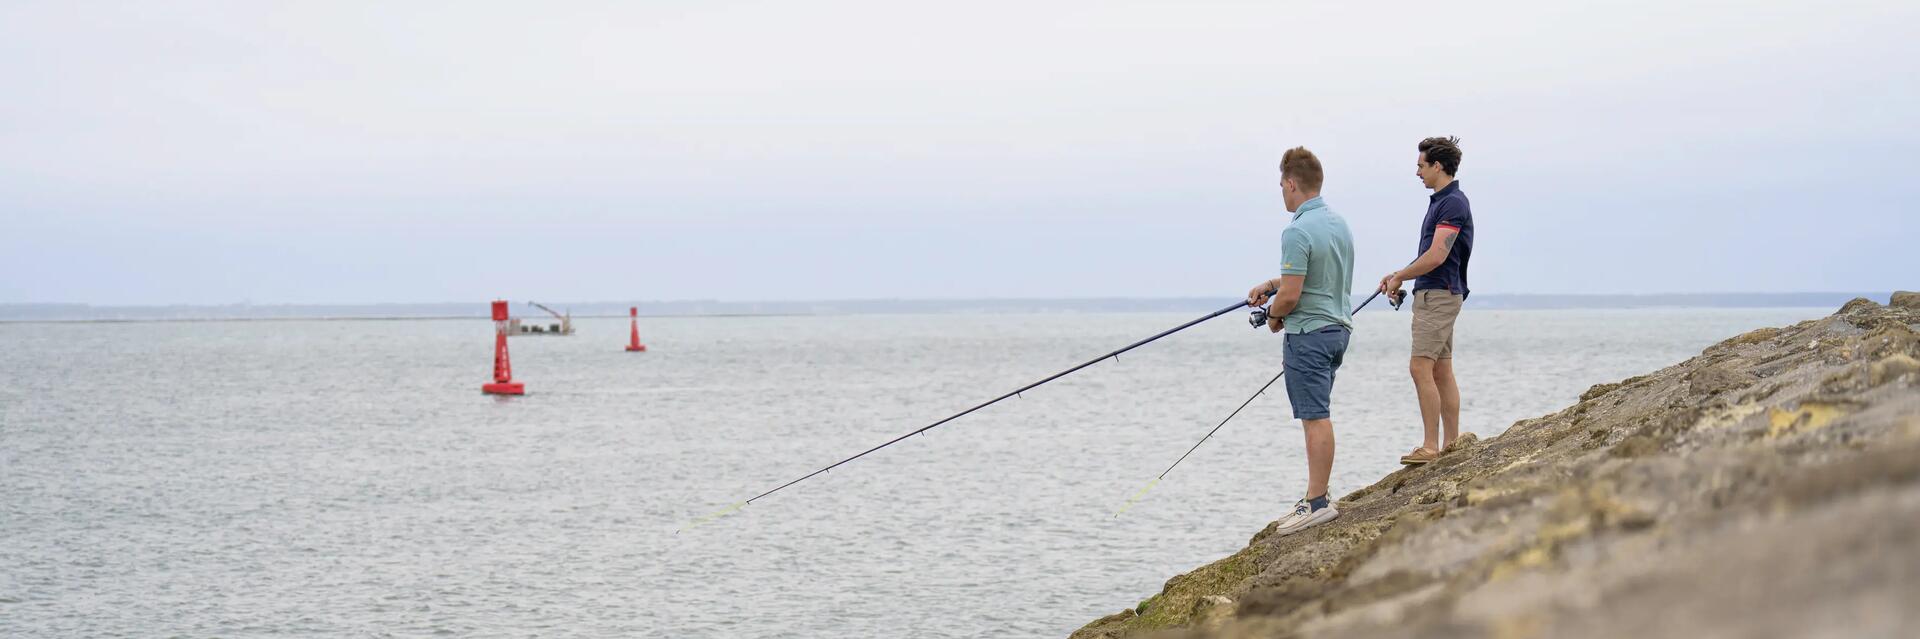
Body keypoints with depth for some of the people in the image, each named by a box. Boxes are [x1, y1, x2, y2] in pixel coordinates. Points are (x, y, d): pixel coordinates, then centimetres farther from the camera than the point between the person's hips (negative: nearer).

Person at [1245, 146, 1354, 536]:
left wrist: (1274, 317, -1)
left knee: (1316, 418, -7)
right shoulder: (1339, 223, 10)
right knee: (1317, 416, 14)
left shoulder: (1298, 232, -20)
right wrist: (1270, 285, 22)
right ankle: (1317, 496, 17)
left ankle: (1317, 503, -6)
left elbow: (1291, 295, -22)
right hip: (1338, 328, 9)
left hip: (1308, 333, -9)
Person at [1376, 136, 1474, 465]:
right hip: (1434, 294, 11)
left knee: (1420, 367, -14)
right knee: (1441, 371, 10)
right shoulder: (1441, 201, 16)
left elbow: (1437, 256, -22)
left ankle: (1430, 446, -15)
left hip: (1439, 295, -11)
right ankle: (1452, 444, 12)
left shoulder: (1452, 203, -16)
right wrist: (1399, 275, 16)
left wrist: (1400, 277, -10)